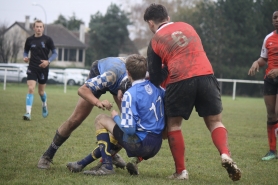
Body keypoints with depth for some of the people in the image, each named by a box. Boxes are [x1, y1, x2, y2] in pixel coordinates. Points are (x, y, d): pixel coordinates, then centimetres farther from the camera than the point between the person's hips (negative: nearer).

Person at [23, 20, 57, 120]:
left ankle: (44, 105, 44)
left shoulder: (47, 39, -4)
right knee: (31, 88, -16)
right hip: (32, 68, 1)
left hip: (43, 68, 0)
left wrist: (48, 61, -18)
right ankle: (28, 113, -19)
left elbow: (54, 53, -1)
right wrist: (25, 57, -7)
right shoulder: (29, 40, 2)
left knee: (41, 91, 11)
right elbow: (25, 51, 15)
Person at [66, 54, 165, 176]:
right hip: (156, 146, 8)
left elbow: (129, 129, -20)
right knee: (114, 138, 31)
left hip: (141, 145, -8)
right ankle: (82, 164, 38)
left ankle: (107, 166, 1)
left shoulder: (130, 94, -18)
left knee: (100, 119, 6)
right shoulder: (156, 88, 3)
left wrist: (115, 117, -1)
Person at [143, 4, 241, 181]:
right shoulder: (186, 26, 22)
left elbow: (155, 78, 10)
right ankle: (225, 155, -15)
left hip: (179, 81, -3)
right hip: (206, 76, 3)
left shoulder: (155, 41, 10)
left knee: (174, 125, 15)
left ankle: (181, 171, 10)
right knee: (215, 121, 12)